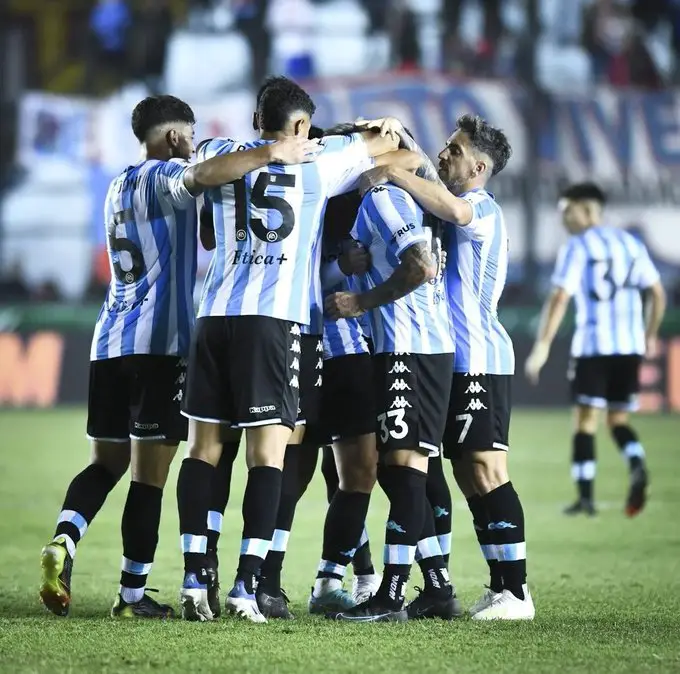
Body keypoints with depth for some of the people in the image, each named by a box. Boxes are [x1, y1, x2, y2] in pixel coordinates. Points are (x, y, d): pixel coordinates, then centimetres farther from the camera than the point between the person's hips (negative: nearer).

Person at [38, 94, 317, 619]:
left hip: (111, 341, 8)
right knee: (150, 473, -3)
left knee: (107, 461, 14)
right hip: (161, 343, -8)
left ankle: (64, 540, -12)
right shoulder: (163, 177, -5)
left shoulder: (119, 187, 21)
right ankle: (132, 595, -2)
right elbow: (202, 176, -30)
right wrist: (273, 153, -26)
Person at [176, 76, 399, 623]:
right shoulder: (318, 162, 7)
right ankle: (247, 584, -11)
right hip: (274, 319, -3)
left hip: (215, 315, 3)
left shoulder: (221, 156, 15)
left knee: (204, 445, 7)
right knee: (268, 451, -3)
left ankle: (195, 578, 3)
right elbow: (387, 141, 20)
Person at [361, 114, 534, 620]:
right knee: (469, 475, 9)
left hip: (479, 360, -10)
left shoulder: (484, 209, -11)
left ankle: (515, 591, -15)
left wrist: (392, 173, -29)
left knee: (486, 470, -14)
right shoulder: (462, 212, 21)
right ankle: (501, 587, 11)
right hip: (459, 360, 10)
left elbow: (450, 207, -33)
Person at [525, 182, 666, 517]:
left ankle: (585, 496, -2)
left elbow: (559, 299, -13)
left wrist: (542, 346, -12)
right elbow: (658, 295, 15)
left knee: (586, 420, 3)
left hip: (592, 345, -5)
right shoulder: (632, 244, 13)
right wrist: (650, 336, 26)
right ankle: (637, 465, -15)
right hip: (630, 346, 5)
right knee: (619, 418, 13)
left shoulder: (577, 248, -4)